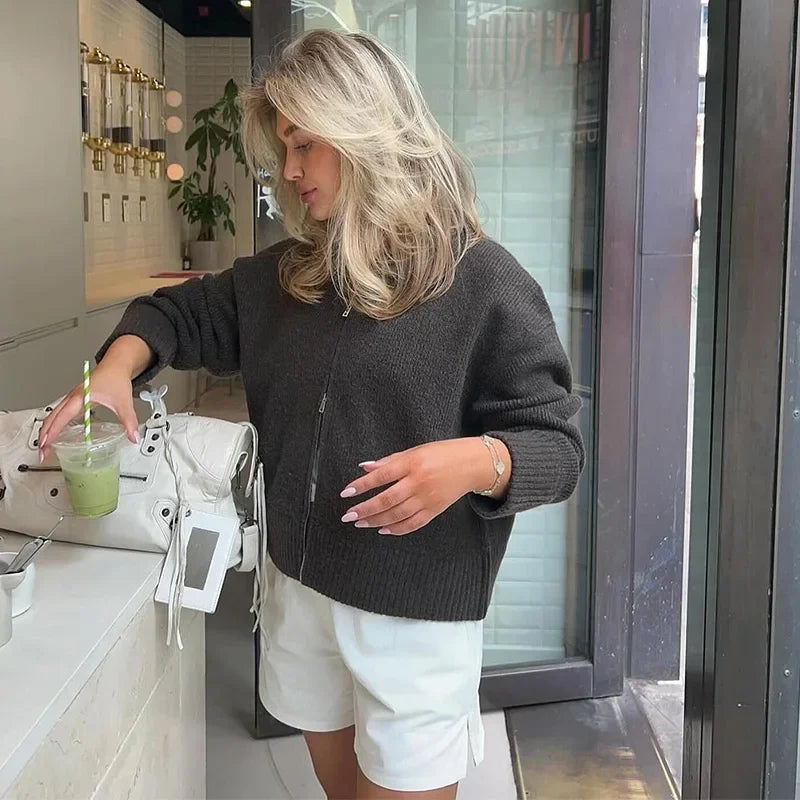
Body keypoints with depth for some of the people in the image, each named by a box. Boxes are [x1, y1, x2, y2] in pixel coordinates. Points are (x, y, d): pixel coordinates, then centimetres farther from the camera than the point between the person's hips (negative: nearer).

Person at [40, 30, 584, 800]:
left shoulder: (480, 280, -15)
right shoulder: (287, 274, 5)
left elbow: (556, 445, -14)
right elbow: (185, 312, 16)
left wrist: (473, 461, -35)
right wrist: (117, 367, -5)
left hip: (415, 609, -6)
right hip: (300, 586, 6)